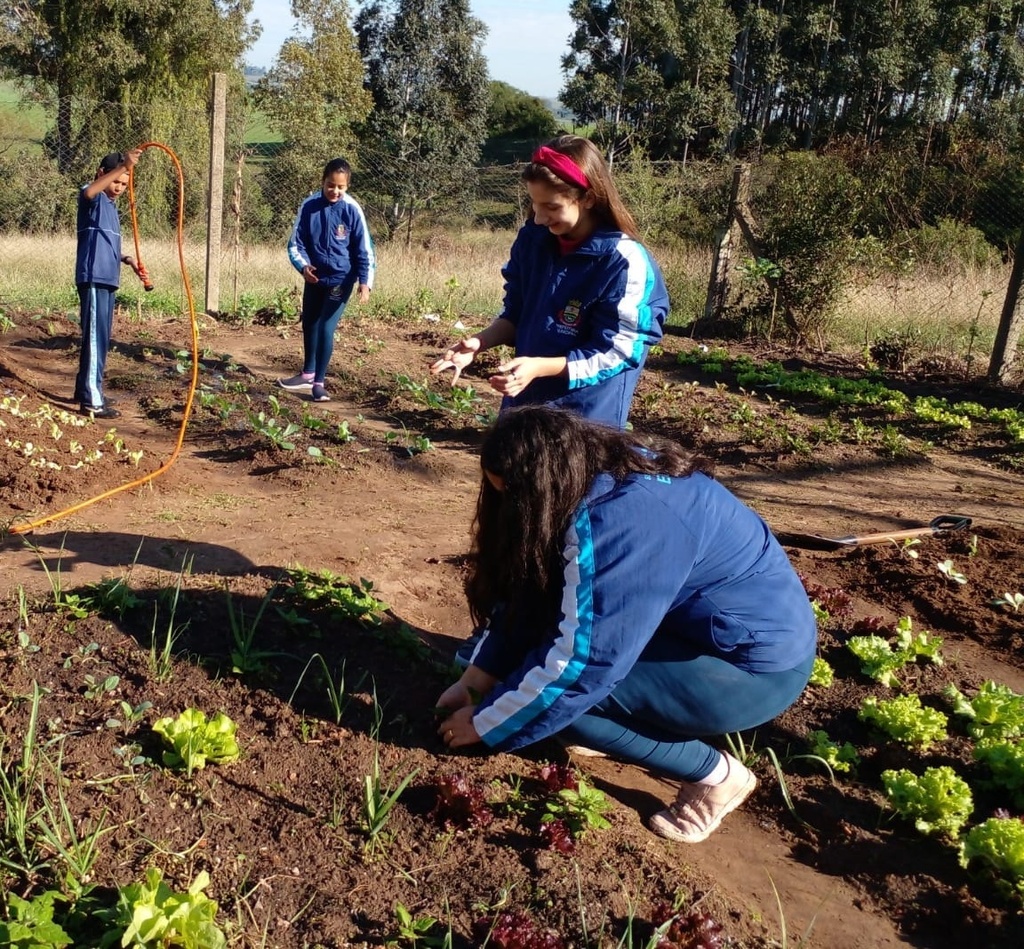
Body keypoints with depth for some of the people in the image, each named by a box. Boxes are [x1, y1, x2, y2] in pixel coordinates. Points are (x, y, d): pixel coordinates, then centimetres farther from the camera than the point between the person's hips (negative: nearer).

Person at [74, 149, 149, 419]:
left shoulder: (110, 205, 21)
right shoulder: (93, 198, -6)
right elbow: (89, 191, -33)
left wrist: (127, 260, 12)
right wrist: (122, 166, -41)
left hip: (107, 279, 9)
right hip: (93, 278, -9)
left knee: (100, 338, 15)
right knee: (95, 337, -10)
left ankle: (86, 390, 26)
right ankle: (92, 401, -10)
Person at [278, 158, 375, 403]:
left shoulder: (352, 210, -14)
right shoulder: (309, 206, -7)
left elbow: (364, 249, -11)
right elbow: (295, 243, -1)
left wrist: (365, 281, -21)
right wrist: (303, 266, -20)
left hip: (341, 279, -4)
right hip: (314, 277, 4)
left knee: (326, 327, -12)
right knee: (309, 324, 16)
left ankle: (319, 382, -2)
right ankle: (308, 374, 34)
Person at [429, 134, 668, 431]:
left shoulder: (624, 262, -19)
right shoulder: (532, 240, -2)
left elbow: (614, 353, -17)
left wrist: (540, 367, -27)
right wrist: (480, 341, -10)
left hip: (587, 419, -6)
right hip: (524, 404, 6)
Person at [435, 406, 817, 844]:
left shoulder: (626, 520, -30)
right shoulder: (597, 478, -2)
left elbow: (577, 663, -28)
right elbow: (524, 598, 6)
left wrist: (483, 725, -15)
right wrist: (473, 683, 4)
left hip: (758, 664, -9)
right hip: (702, 626, 9)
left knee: (561, 695, -18)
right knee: (544, 601, 0)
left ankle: (715, 774, -2)